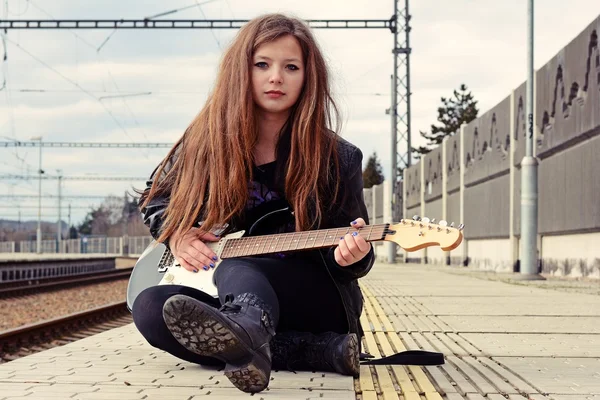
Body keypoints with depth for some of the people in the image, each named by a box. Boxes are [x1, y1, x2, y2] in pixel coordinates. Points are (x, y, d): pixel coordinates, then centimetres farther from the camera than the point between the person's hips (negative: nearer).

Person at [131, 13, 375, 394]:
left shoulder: (337, 158, -5)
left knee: (234, 267, -34)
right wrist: (177, 234, -5)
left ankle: (245, 338, -74)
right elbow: (155, 199, 18)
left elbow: (349, 255, -1)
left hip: (315, 301, -3)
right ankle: (323, 351, -31)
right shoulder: (206, 140, 1)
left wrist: (350, 255, -26)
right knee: (151, 308, -27)